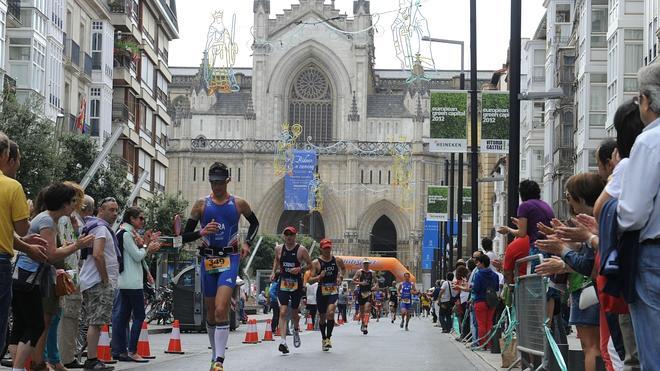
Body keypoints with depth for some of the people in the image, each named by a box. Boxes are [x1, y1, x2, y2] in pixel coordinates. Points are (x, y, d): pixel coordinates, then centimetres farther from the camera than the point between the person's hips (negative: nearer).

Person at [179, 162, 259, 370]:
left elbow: (255, 223, 24)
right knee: (211, 313, 9)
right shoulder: (201, 205, 4)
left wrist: (247, 243, 8)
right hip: (208, 259, 3)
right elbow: (185, 237, 4)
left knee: (221, 310, -18)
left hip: (229, 259, -3)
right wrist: (202, 232, -15)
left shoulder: (239, 204, 4)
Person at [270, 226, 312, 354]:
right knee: (283, 312, -15)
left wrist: (300, 269, -17)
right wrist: (274, 271, 7)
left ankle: (296, 330, 46)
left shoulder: (301, 250, -6)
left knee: (294, 314, 12)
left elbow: (310, 264, 1)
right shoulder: (279, 249, 2)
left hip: (297, 284, -1)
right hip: (283, 284, 1)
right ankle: (283, 341, -22)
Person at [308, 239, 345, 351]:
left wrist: (341, 277, 7)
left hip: (333, 290, 0)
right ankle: (324, 338, 30)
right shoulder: (316, 263, -5)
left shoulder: (337, 260, 2)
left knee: (330, 312, -22)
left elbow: (343, 269, 25)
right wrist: (319, 277, -25)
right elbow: (310, 280, -7)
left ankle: (328, 338, -14)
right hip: (321, 291, 0)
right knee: (322, 317, 10)